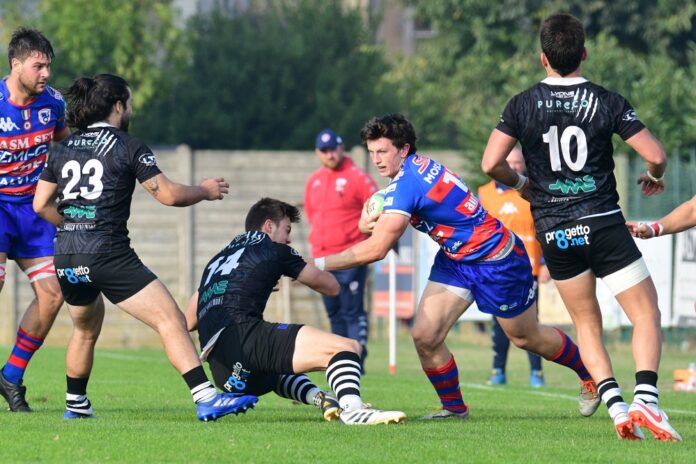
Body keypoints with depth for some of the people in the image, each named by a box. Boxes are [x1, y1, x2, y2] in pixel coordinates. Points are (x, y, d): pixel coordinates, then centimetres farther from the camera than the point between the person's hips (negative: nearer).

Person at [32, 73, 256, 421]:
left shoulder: (63, 148, 13)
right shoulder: (128, 147, -3)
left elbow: (41, 205, 15)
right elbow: (169, 194, -5)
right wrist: (205, 191, 12)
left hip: (66, 260, 7)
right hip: (110, 257, -7)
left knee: (86, 328, 30)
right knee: (171, 320, -9)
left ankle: (75, 405, 39)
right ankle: (205, 399, -22)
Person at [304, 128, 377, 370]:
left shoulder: (357, 177, -6)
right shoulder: (313, 181, 13)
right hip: (322, 258, 7)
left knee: (352, 312, -10)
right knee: (334, 312, 9)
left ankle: (357, 358, -10)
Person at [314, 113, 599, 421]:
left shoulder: (407, 183, -31)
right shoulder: (415, 167, -5)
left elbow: (376, 249, -35)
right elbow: (368, 222, 6)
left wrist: (319, 264, -30)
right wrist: (367, 221, -19)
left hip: (498, 261, -8)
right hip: (455, 259, 8)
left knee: (527, 338, 13)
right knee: (425, 336, -6)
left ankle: (590, 375, 38)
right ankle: (453, 407, 12)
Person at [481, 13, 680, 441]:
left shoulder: (523, 105, -1)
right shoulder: (607, 102, -6)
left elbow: (491, 164, -6)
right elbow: (656, 155, -8)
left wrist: (520, 184, 15)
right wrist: (654, 178, 15)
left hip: (554, 233, 2)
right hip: (604, 225, -2)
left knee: (587, 324, 16)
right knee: (647, 314, 4)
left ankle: (616, 405, -1)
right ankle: (646, 398, -18)